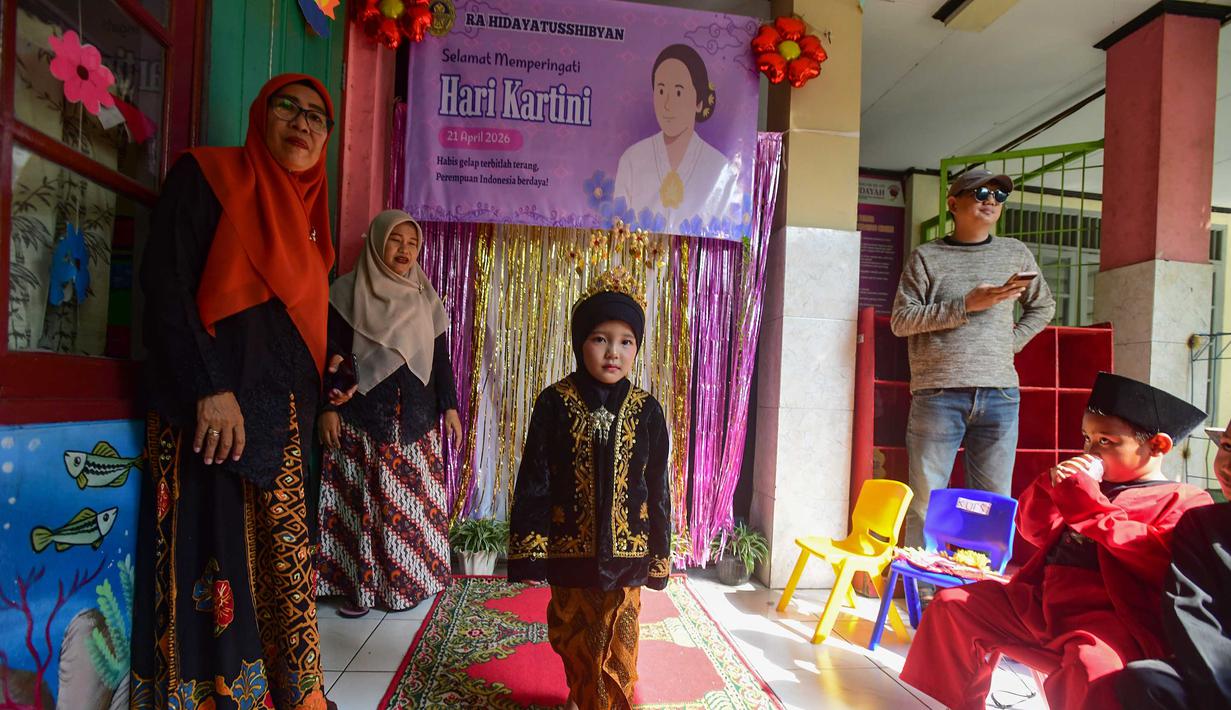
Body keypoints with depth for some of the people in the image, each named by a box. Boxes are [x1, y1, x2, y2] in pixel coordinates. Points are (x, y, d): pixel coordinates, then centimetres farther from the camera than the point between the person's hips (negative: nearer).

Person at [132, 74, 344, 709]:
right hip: (211, 407, -6)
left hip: (282, 415, 6)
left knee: (282, 560, 9)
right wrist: (210, 389, -18)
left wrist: (326, 372, 12)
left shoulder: (306, 210, 19)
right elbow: (164, 283, -10)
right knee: (216, 566, -4)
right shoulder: (207, 175, 0)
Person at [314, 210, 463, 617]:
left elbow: (440, 356, 11)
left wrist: (449, 405, 6)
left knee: (413, 500, 5)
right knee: (362, 502, 1)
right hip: (362, 417, -3)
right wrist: (327, 407, -8)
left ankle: (407, 581, 18)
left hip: (415, 419, 3)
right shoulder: (348, 292, 0)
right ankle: (360, 585, 12)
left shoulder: (426, 298, 9)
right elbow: (329, 353, -2)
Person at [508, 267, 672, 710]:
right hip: (569, 550, 0)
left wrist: (658, 556, 1)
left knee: (617, 641, 12)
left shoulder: (646, 411, -6)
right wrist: (529, 549, -8)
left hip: (626, 551, 0)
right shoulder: (555, 403, -9)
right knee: (573, 635, 19)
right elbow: (533, 480, -6)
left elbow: (658, 488, -1)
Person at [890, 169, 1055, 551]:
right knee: (926, 501, 0)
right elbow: (900, 320, -4)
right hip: (938, 393, -3)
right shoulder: (927, 257, 5)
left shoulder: (1015, 253, 16)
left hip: (1000, 394, 4)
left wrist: (1013, 341, 11)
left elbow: (1043, 306, 28)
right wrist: (966, 305, -12)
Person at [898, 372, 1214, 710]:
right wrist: (1052, 486, 6)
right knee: (953, 603, 7)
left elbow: (1159, 561, -19)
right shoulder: (1093, 486, 21)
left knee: (1094, 664, -41)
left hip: (1111, 621, -7)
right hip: (1039, 603, 8)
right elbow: (1035, 530, 25)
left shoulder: (1184, 501, 0)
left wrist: (1088, 503, -18)